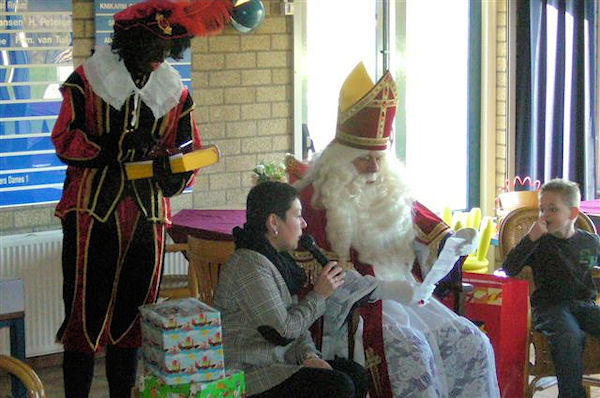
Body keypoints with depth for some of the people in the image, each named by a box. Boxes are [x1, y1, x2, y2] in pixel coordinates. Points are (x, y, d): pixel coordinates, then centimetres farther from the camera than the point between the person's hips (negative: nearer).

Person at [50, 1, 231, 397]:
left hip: (148, 214, 4)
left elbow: (190, 152, 12)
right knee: (86, 310, -5)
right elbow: (64, 138, -3)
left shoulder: (176, 92, 11)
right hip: (92, 211, -3)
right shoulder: (88, 78, 0)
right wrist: (112, 148, -17)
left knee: (132, 315, 10)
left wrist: (171, 171, -11)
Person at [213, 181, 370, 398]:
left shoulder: (276, 259, 14)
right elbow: (283, 330, -20)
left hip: (280, 361, 10)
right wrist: (319, 295, -8)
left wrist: (308, 355, -3)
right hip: (250, 377, -10)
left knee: (356, 374, -1)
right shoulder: (250, 267, -19)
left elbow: (295, 323, 16)